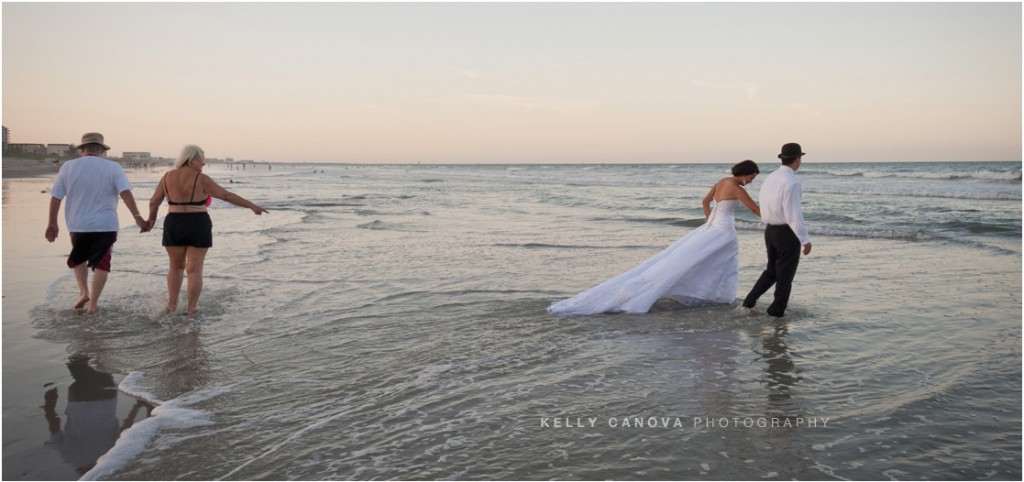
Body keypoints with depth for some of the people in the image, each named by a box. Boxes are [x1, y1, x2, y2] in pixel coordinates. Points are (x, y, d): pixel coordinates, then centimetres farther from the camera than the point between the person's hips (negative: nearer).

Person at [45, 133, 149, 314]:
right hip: (105, 225, -2)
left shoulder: (68, 167, 1)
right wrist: (137, 217, -18)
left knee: (78, 258, 26)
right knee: (101, 263, 8)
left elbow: (56, 197, 2)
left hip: (78, 225, 2)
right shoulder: (113, 168, -5)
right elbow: (125, 193, -17)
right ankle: (93, 303, 8)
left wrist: (52, 223, 10)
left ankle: (83, 292, 14)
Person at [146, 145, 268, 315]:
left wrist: (152, 219, 26)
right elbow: (227, 195, -11)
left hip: (174, 226, 4)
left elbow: (154, 201, 10)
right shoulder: (201, 180, -9)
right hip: (198, 227, -4)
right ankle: (191, 311, 5)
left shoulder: (168, 177, 4)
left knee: (176, 266, 20)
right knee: (194, 270, 3)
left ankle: (172, 305, 12)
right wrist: (252, 206, -8)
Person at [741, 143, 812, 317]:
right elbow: (793, 214, -23)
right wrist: (805, 239, -18)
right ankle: (777, 311, 21)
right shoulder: (792, 182, -21)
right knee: (785, 275, 10)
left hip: (770, 231, 8)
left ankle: (750, 302, 13)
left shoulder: (770, 178, 6)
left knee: (772, 271, 22)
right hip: (788, 233, -7)